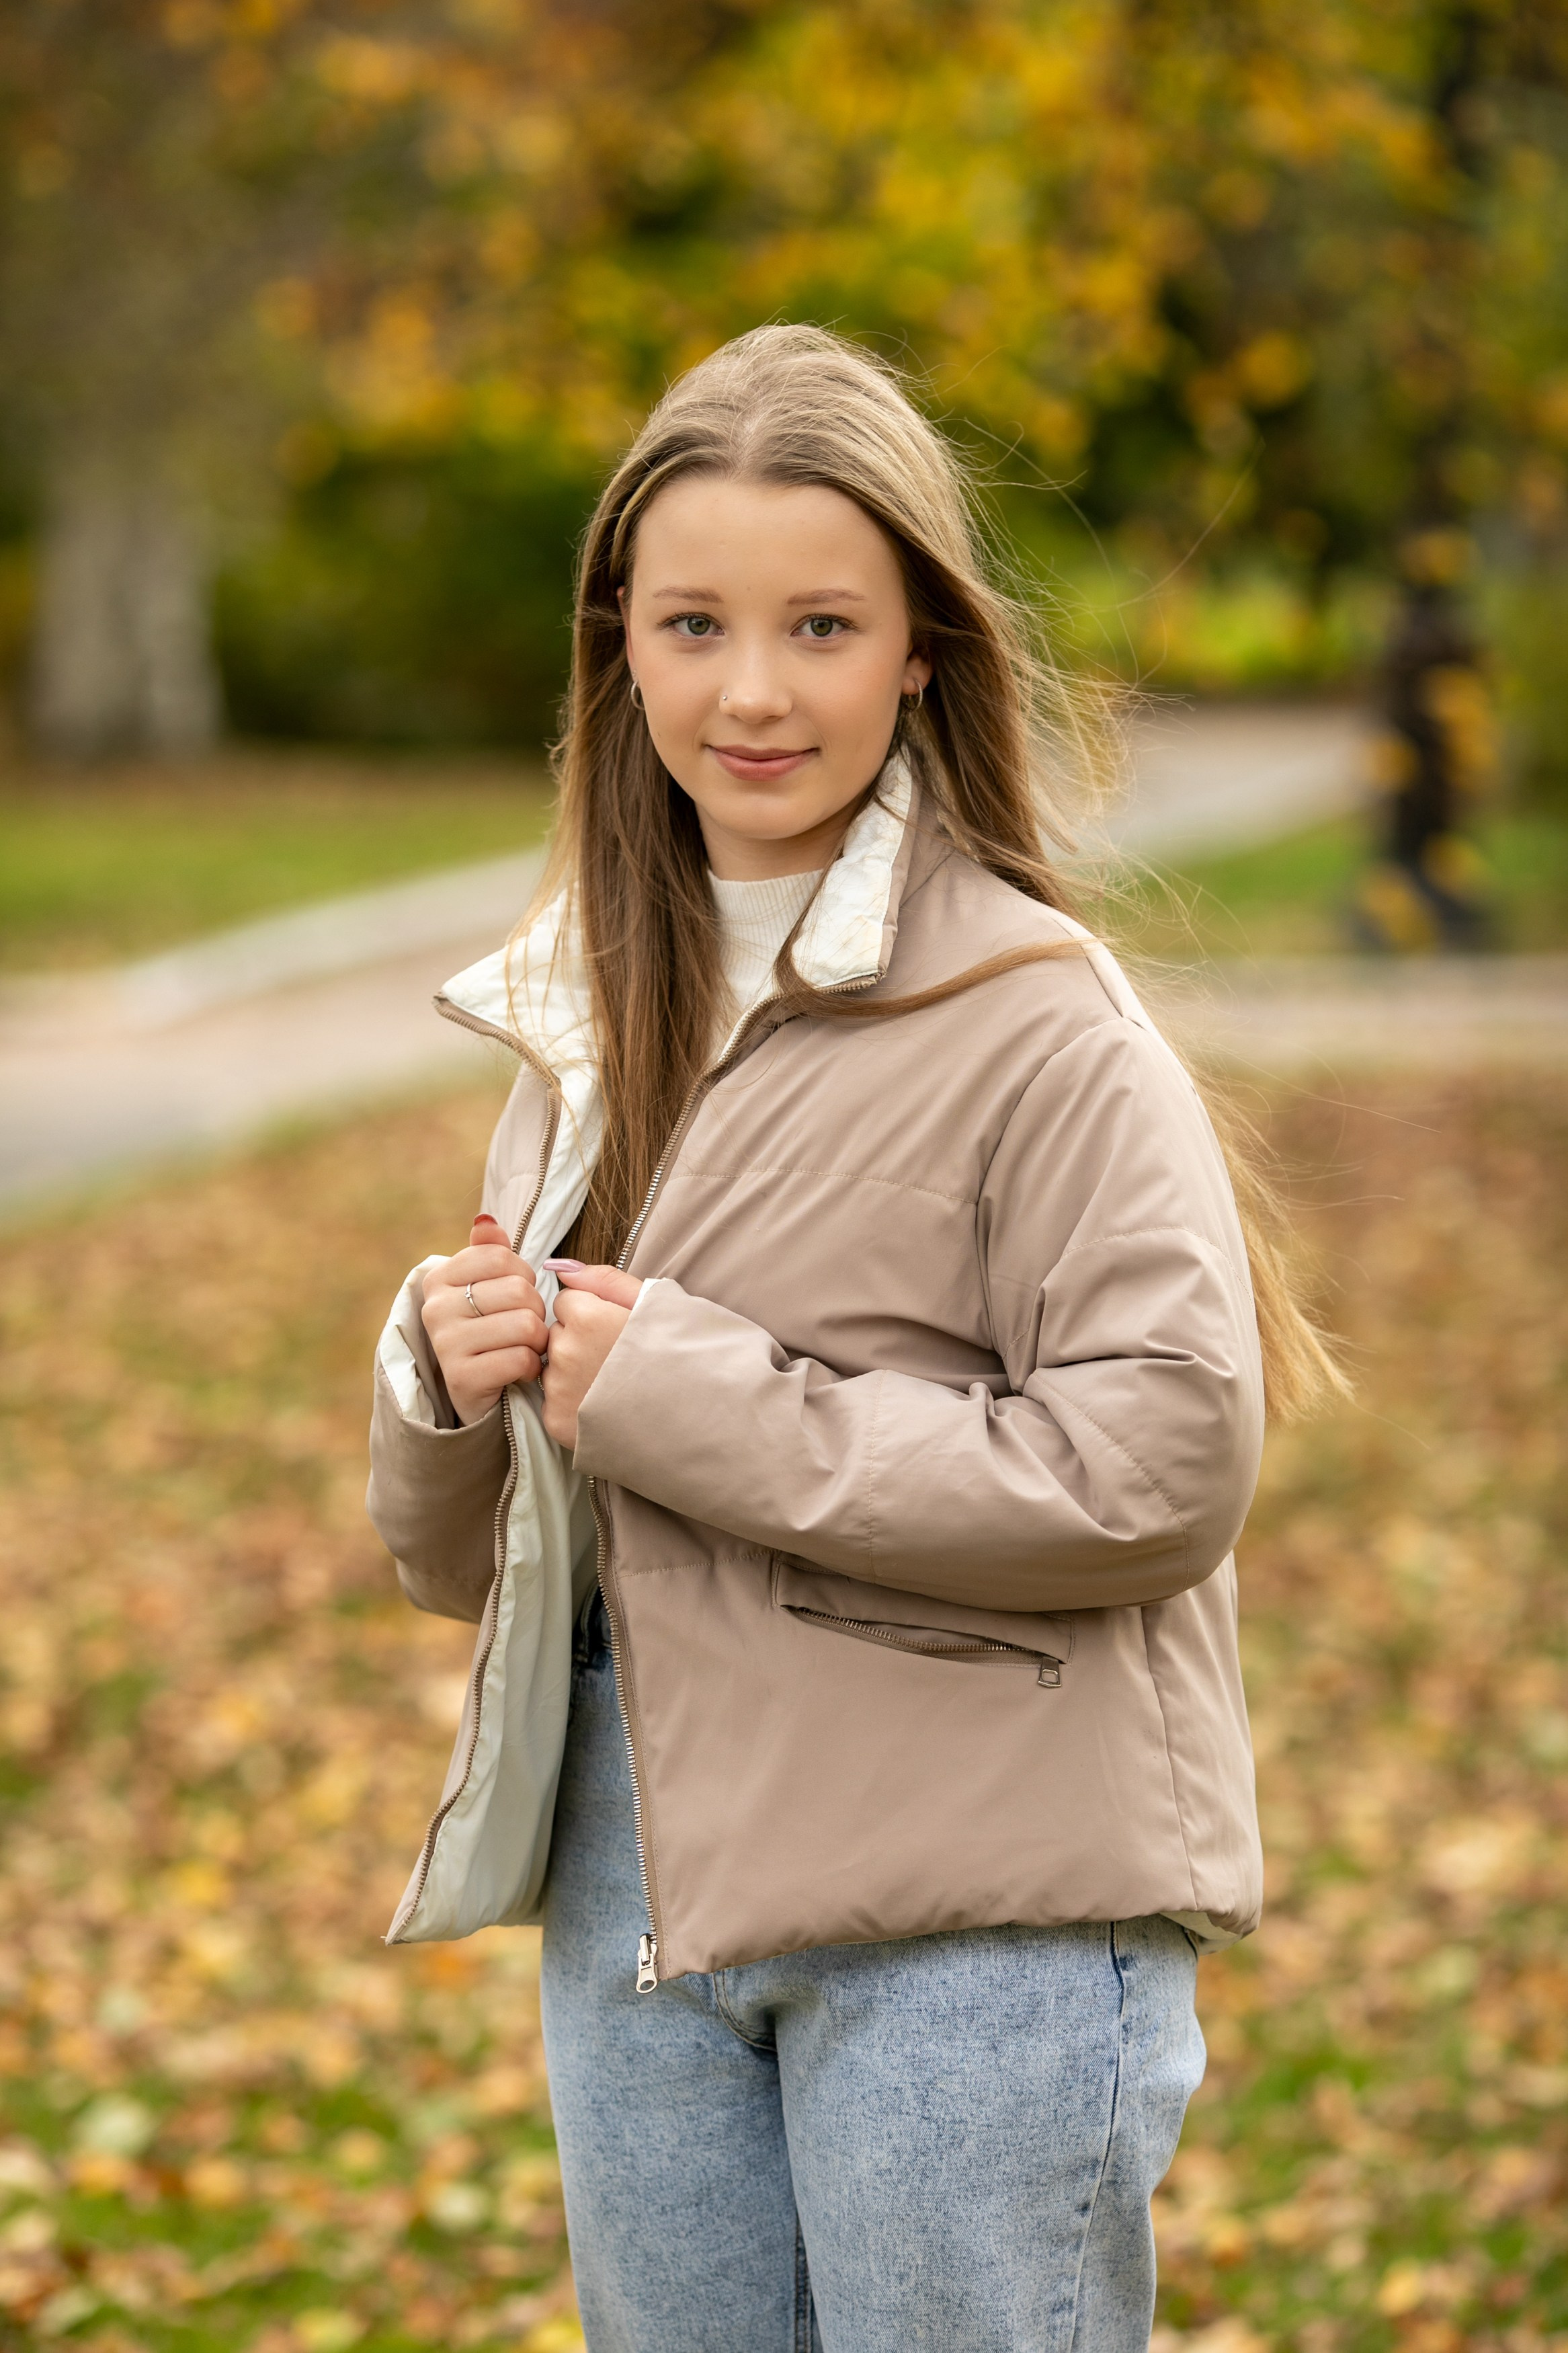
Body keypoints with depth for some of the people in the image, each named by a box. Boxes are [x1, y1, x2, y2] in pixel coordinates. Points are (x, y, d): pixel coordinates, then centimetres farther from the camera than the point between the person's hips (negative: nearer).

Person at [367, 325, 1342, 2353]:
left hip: (977, 1910, -6)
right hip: (635, 1889, 6)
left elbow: (1166, 1460, -20)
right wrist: (448, 1391, -8)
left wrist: (689, 1400, -18)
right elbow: (454, 1561, 15)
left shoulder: (1030, 1016, -10)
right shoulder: (581, 1015, 10)